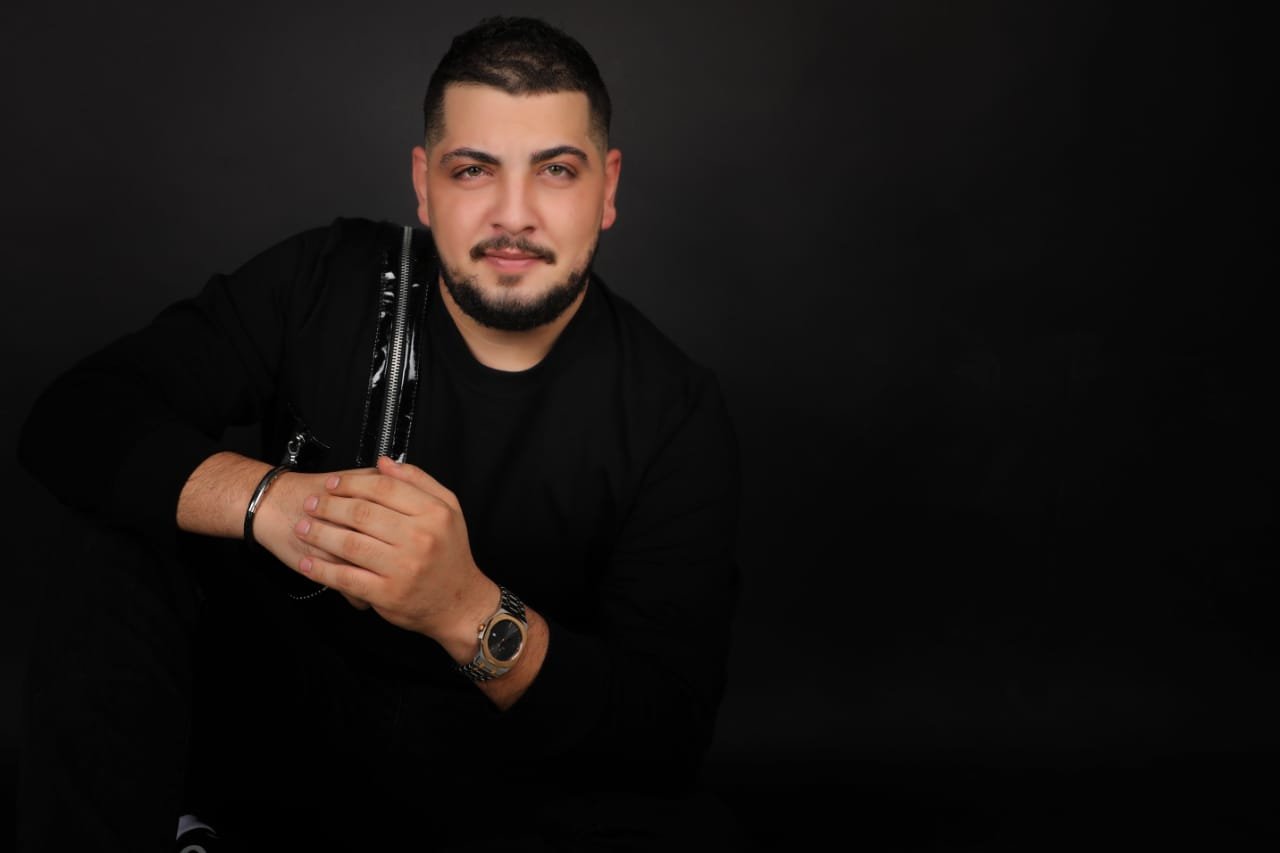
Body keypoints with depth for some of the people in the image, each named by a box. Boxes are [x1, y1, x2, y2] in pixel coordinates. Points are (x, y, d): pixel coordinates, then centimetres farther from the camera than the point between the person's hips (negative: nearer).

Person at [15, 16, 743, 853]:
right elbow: (75, 419, -13)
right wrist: (266, 498, -33)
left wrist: (469, 613, -37)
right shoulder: (322, 283, -7)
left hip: (507, 774, 0)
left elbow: (672, 731, -18)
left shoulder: (680, 416, -12)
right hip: (285, 701, 1)